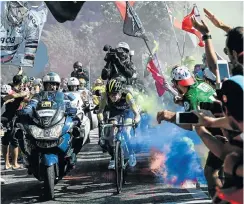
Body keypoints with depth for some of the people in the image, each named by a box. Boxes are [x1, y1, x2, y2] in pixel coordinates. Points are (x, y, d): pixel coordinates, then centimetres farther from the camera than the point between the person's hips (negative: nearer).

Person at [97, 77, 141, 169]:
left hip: (128, 111, -2)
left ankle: (131, 154, 6)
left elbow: (136, 112, -45)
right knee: (112, 134, -11)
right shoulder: (105, 96, -34)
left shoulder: (126, 96, -41)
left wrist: (136, 120, -66)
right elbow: (100, 110, -36)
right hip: (114, 111, 2)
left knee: (126, 132, -18)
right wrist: (101, 120, -56)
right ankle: (113, 158, 7)